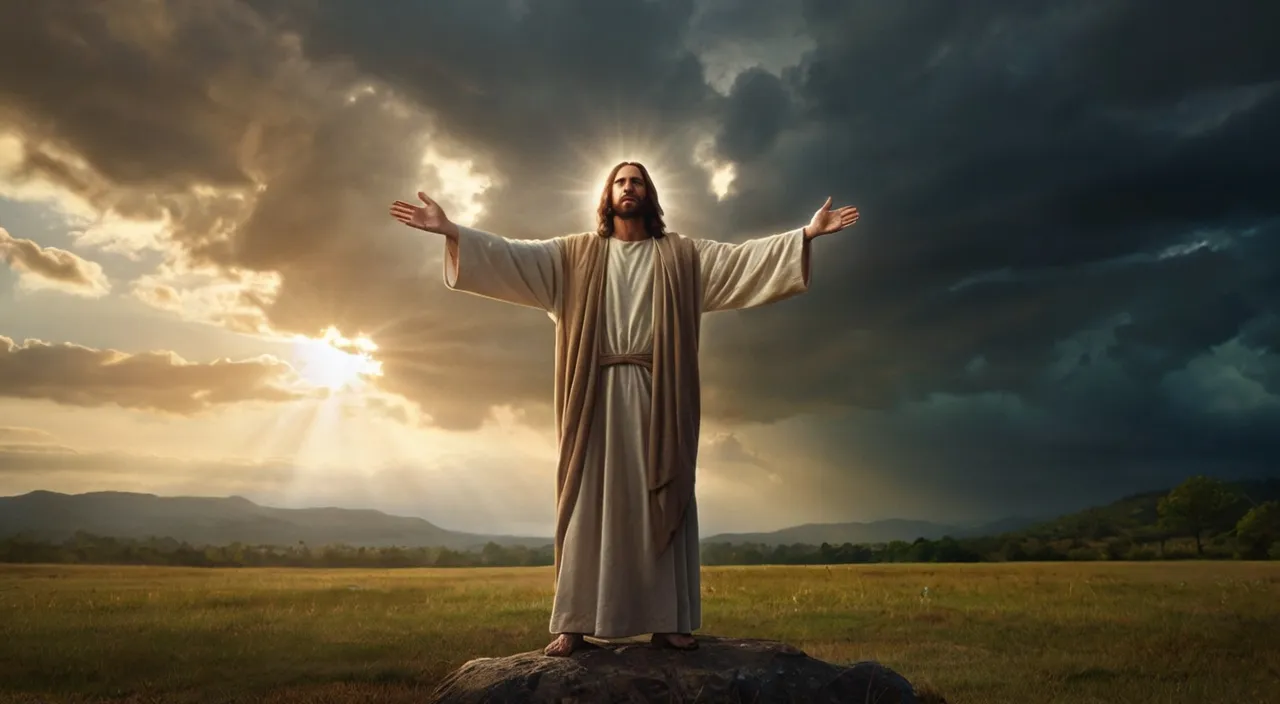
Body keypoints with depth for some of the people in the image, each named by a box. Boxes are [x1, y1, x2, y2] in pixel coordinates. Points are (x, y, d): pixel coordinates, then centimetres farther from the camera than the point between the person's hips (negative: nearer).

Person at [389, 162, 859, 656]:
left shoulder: (682, 256, 14)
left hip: (657, 396, 1)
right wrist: (453, 233, -5)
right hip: (599, 394, 0)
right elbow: (511, 255, 6)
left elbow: (745, 257, 7)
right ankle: (575, 625, 0)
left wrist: (806, 234, -2)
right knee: (591, 504, -2)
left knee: (662, 504, 0)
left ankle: (666, 621, 5)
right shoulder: (575, 254, 14)